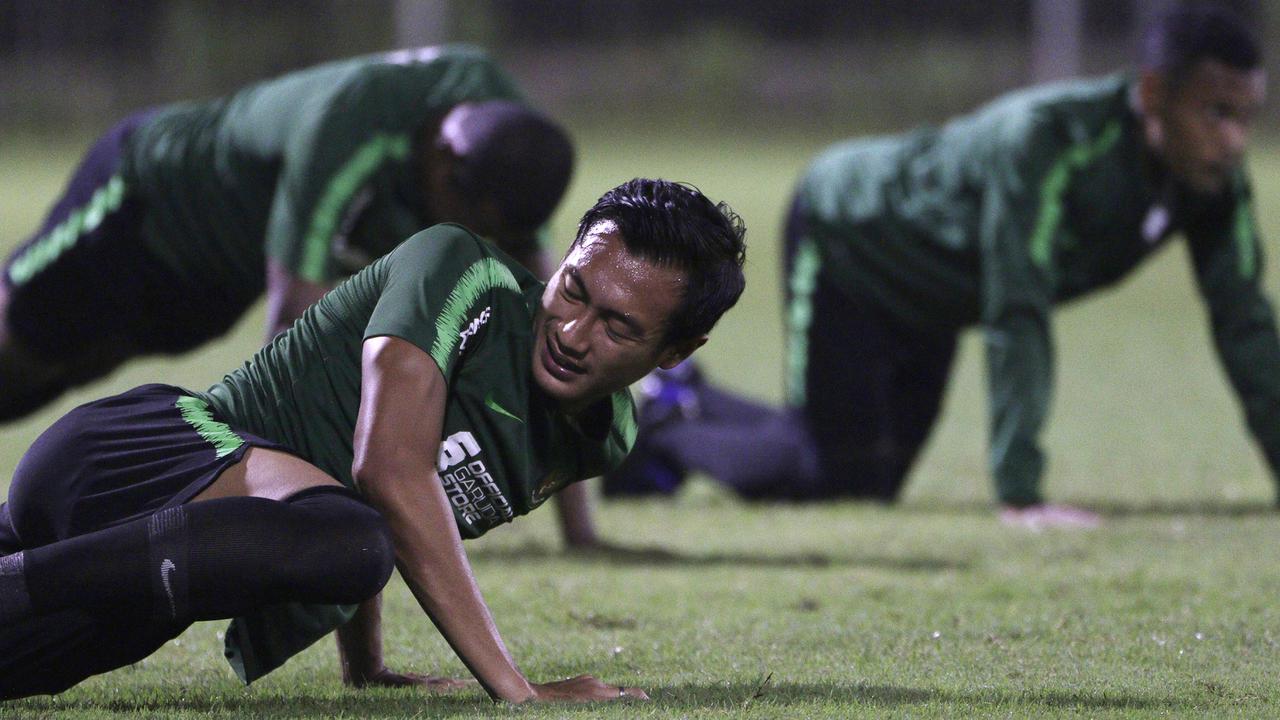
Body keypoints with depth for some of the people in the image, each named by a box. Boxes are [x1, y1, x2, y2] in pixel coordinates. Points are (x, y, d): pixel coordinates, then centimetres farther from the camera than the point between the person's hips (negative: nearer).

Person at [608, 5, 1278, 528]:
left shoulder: (1215, 172, -22)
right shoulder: (1047, 142, -42)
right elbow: (1017, 320, -46)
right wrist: (1018, 495, -50)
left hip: (929, 301, 8)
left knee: (876, 483, 17)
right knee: (832, 478, -9)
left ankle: (685, 403, 38)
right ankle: (663, 422, 17)